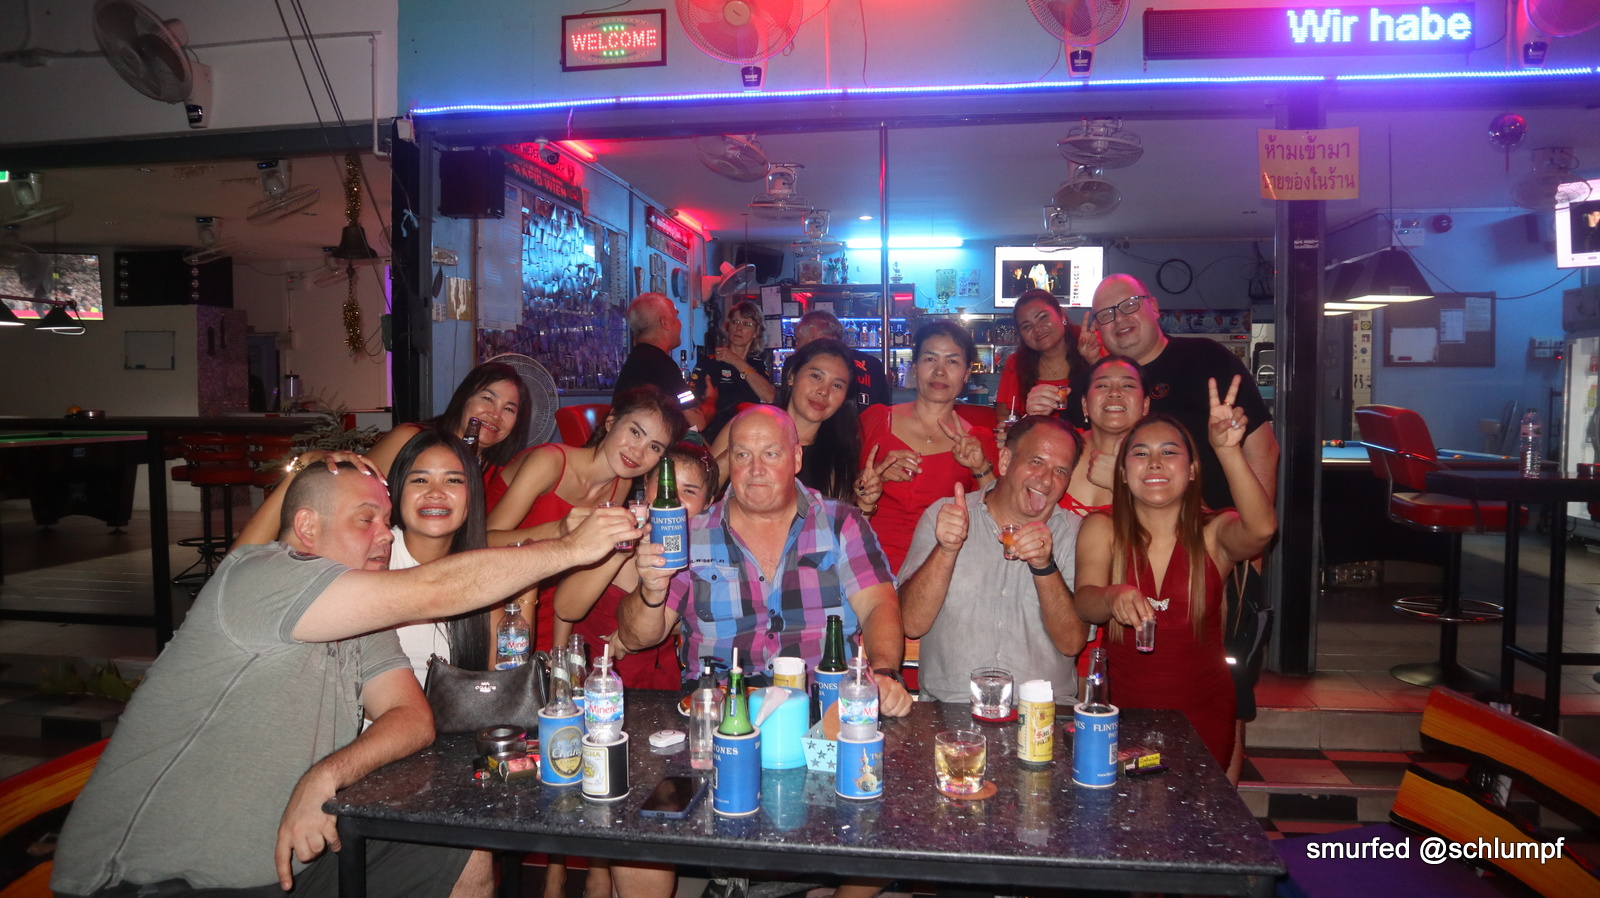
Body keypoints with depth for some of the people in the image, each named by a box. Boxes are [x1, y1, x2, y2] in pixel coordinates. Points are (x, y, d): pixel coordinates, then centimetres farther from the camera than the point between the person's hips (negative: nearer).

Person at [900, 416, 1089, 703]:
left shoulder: (1075, 534, 6)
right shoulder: (942, 515, 4)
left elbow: (1072, 643, -3)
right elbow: (912, 625, -5)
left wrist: (1044, 567, -17)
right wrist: (946, 550, -18)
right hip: (948, 706, -1)